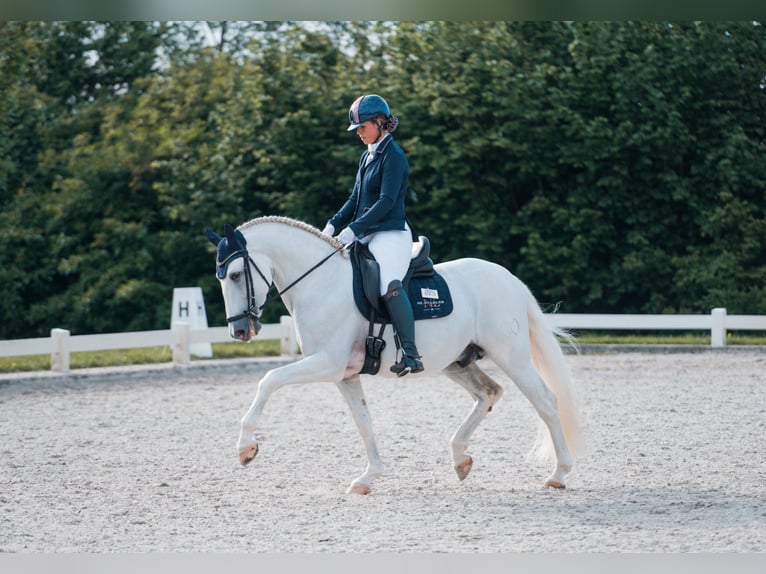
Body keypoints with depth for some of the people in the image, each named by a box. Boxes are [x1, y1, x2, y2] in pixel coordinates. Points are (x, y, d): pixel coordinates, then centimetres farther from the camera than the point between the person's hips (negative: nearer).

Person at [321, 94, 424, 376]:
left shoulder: (393, 156, -10)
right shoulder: (367, 157, 17)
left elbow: (387, 202, -18)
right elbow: (355, 199, 20)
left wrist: (354, 229, -22)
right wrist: (333, 225, 6)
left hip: (391, 234, -10)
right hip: (366, 236, 10)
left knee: (389, 286, -32)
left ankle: (411, 354, -35)